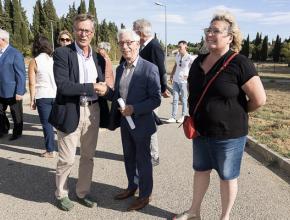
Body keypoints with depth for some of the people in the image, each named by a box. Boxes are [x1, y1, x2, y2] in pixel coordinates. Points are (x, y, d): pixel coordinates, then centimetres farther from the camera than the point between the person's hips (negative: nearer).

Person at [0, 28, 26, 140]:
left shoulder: (15, 54, -13)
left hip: (12, 92, -6)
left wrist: (19, 92, -19)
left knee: (16, 114, 9)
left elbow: (21, 75, -16)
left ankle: (17, 132, 26)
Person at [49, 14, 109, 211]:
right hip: (70, 112, -5)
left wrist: (105, 113, 6)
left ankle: (83, 193, 35)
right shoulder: (62, 53, -7)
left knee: (88, 156, 16)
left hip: (93, 111, 5)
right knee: (67, 159, 7)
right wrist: (91, 87, -18)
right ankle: (61, 195, 30)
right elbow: (63, 85, -19)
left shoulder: (98, 57, 9)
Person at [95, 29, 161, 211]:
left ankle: (145, 195, 29)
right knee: (129, 158, 21)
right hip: (125, 122, 7)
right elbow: (118, 96, 13)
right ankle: (132, 187, 42)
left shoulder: (149, 69, -15)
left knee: (143, 160, 9)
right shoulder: (120, 69, 6)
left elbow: (156, 99, -16)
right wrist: (107, 91, -8)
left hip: (141, 123, -6)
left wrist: (134, 109, -26)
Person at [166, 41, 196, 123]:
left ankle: (183, 116, 20)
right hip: (175, 80, 6)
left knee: (184, 99, 7)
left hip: (183, 81, -6)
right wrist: (171, 75, 13)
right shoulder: (177, 56, 8)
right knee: (175, 99, 7)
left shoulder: (190, 58, -11)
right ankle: (173, 117, 11)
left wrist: (189, 76, -13)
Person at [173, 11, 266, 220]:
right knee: (201, 170, 20)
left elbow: (259, 99, -17)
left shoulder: (239, 63, -18)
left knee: (227, 177, 13)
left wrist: (236, 113, -3)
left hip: (229, 134, -6)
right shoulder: (199, 61, 2)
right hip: (200, 131, 6)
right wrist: (194, 116, 8)